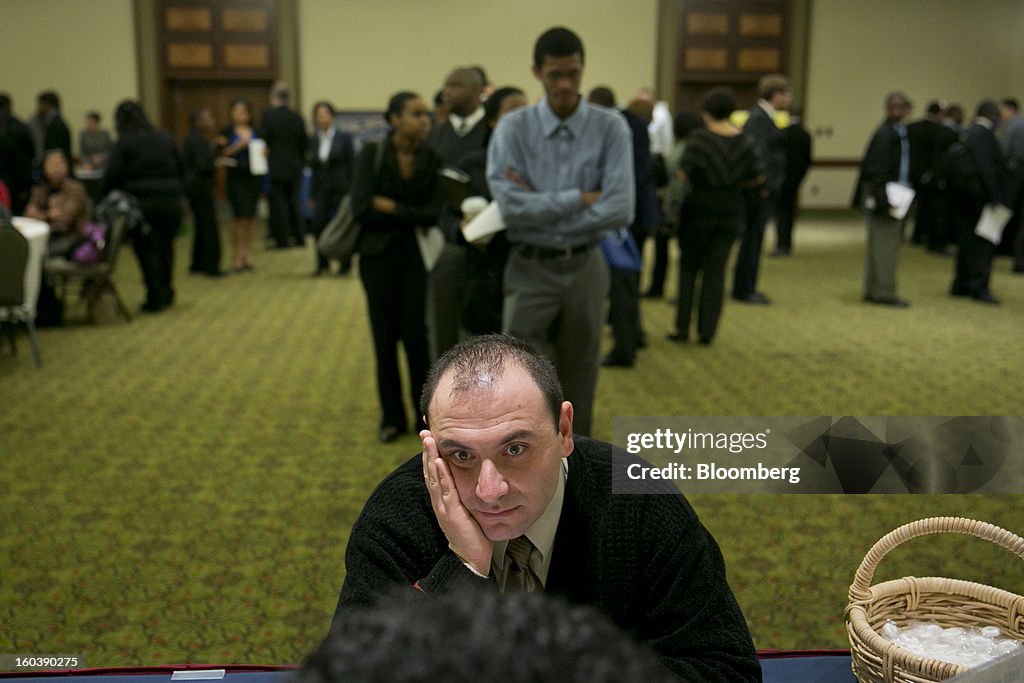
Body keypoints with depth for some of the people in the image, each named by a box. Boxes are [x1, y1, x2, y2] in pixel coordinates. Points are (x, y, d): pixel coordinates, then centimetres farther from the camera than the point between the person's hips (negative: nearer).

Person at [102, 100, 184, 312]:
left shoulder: (123, 143, -3)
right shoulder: (165, 139, 11)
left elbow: (112, 177, -8)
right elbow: (180, 170, 15)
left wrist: (108, 200, 5)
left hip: (143, 203, -4)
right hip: (171, 201, 4)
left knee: (147, 250, 5)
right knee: (166, 247, 17)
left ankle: (155, 298, 4)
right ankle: (166, 293, 27)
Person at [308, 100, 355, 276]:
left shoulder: (344, 138, -3)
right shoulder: (313, 140, 8)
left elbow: (352, 164, -3)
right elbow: (313, 168, 11)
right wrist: (312, 194, 9)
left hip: (340, 189, -3)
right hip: (321, 190, 3)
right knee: (318, 224, -6)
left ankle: (345, 264, 15)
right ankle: (322, 264, 7)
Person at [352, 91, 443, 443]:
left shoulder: (432, 159, -2)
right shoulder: (372, 154, -6)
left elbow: (434, 213, -10)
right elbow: (361, 208, -16)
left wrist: (392, 208, -12)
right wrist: (410, 217, -11)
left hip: (416, 255, 0)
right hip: (378, 255, 0)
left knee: (416, 335, -4)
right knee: (385, 337, 4)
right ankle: (392, 417, 19)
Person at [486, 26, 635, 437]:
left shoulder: (610, 128, -5)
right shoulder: (513, 129, -5)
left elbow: (620, 210, -15)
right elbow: (510, 207, -16)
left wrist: (541, 207, -12)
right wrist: (579, 199, -13)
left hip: (585, 269, 1)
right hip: (529, 270, -1)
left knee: (578, 384, 13)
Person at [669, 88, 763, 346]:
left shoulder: (699, 138, -11)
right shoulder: (744, 142, 1)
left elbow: (683, 175, -15)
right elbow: (758, 178, 5)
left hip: (698, 209, -3)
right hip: (731, 211, 3)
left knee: (688, 267, 11)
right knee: (716, 270, 8)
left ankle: (683, 328, 9)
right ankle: (707, 331, 8)